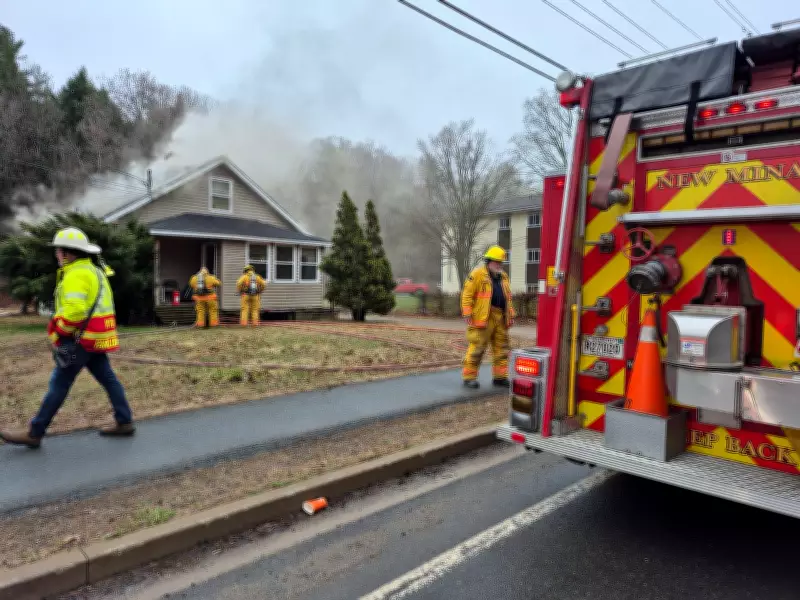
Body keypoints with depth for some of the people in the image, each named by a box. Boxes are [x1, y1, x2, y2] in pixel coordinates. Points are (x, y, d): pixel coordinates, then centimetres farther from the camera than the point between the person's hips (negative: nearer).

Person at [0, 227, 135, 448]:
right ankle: (125, 422, 14)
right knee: (108, 379, 10)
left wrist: (58, 333, -14)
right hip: (93, 337, 10)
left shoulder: (76, 274, -16)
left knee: (59, 384, -2)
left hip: (82, 338, -10)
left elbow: (74, 309, -27)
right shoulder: (94, 271, 16)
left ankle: (34, 433, 7)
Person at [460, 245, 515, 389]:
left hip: (500, 319, 7)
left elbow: (508, 298, 23)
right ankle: (469, 377, 3)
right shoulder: (478, 274, -3)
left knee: (501, 348, 8)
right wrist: (467, 314, -13)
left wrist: (511, 315, 17)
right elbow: (467, 295, -7)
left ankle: (499, 376, 17)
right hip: (483, 318, -7)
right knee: (477, 347, -5)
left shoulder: (503, 277, 18)